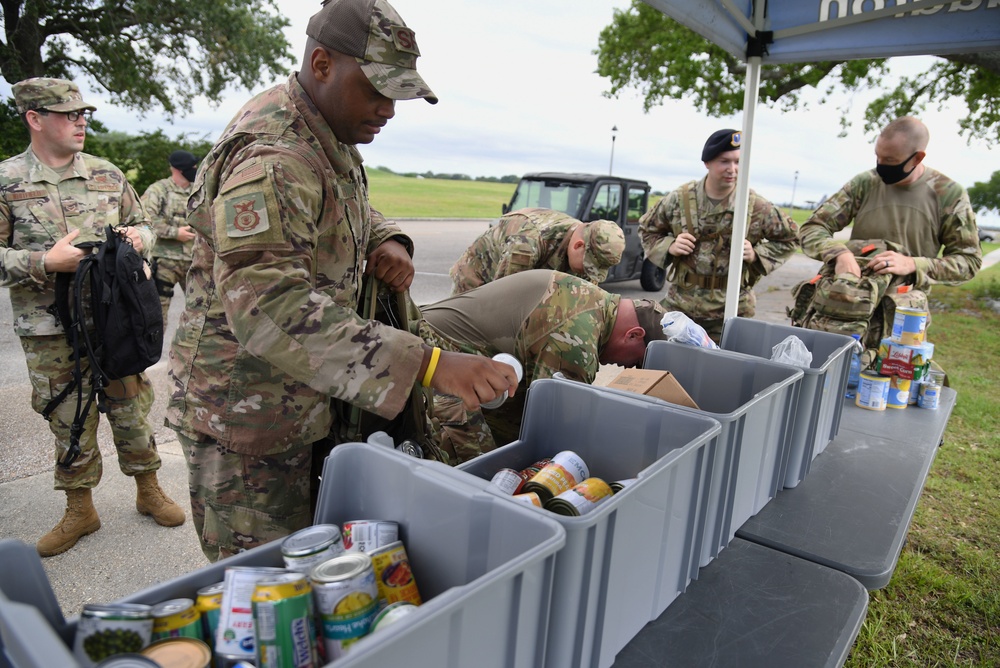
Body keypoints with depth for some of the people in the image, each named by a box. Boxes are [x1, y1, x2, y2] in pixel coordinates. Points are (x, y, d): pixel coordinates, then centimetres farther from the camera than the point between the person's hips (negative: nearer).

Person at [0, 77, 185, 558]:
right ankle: (80, 511, 26)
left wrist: (139, 236, -6)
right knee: (69, 422, 9)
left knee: (132, 409, 9)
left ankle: (148, 491, 28)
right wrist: (45, 262, -20)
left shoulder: (107, 174, 7)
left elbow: (141, 224, 17)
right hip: (50, 333, -1)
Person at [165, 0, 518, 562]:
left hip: (305, 406, 9)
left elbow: (353, 212, 24)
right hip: (249, 417, -9)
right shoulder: (271, 157, -26)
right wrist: (429, 364, -45)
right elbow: (267, 305, -38)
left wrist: (386, 241, -2)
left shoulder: (331, 141, 7)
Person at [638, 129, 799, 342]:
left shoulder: (756, 206, -4)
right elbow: (647, 229, 12)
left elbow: (789, 237, 9)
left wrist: (756, 254, -9)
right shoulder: (680, 198, -2)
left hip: (730, 309, -1)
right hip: (679, 303, 1)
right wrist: (669, 246, -8)